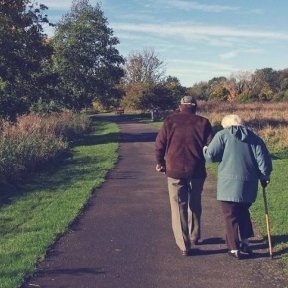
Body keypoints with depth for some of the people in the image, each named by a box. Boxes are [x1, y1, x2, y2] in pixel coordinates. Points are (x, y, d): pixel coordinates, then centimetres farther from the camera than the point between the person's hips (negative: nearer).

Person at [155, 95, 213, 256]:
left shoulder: (170, 121, 0)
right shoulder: (203, 122, 0)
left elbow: (159, 145, -1)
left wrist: (160, 162, 14)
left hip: (175, 170, -1)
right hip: (197, 170, 1)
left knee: (179, 207, 6)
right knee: (195, 204, 21)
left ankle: (184, 246, 5)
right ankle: (195, 236, 35)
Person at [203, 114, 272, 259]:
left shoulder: (222, 135, -1)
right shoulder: (254, 138, 10)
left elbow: (211, 156, -8)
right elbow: (264, 160, 4)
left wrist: (205, 149, 13)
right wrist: (264, 177, 16)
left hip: (229, 184, -4)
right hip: (249, 185, 4)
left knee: (231, 216, 6)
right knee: (243, 213, 23)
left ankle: (235, 248, 9)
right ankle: (245, 242, 25)